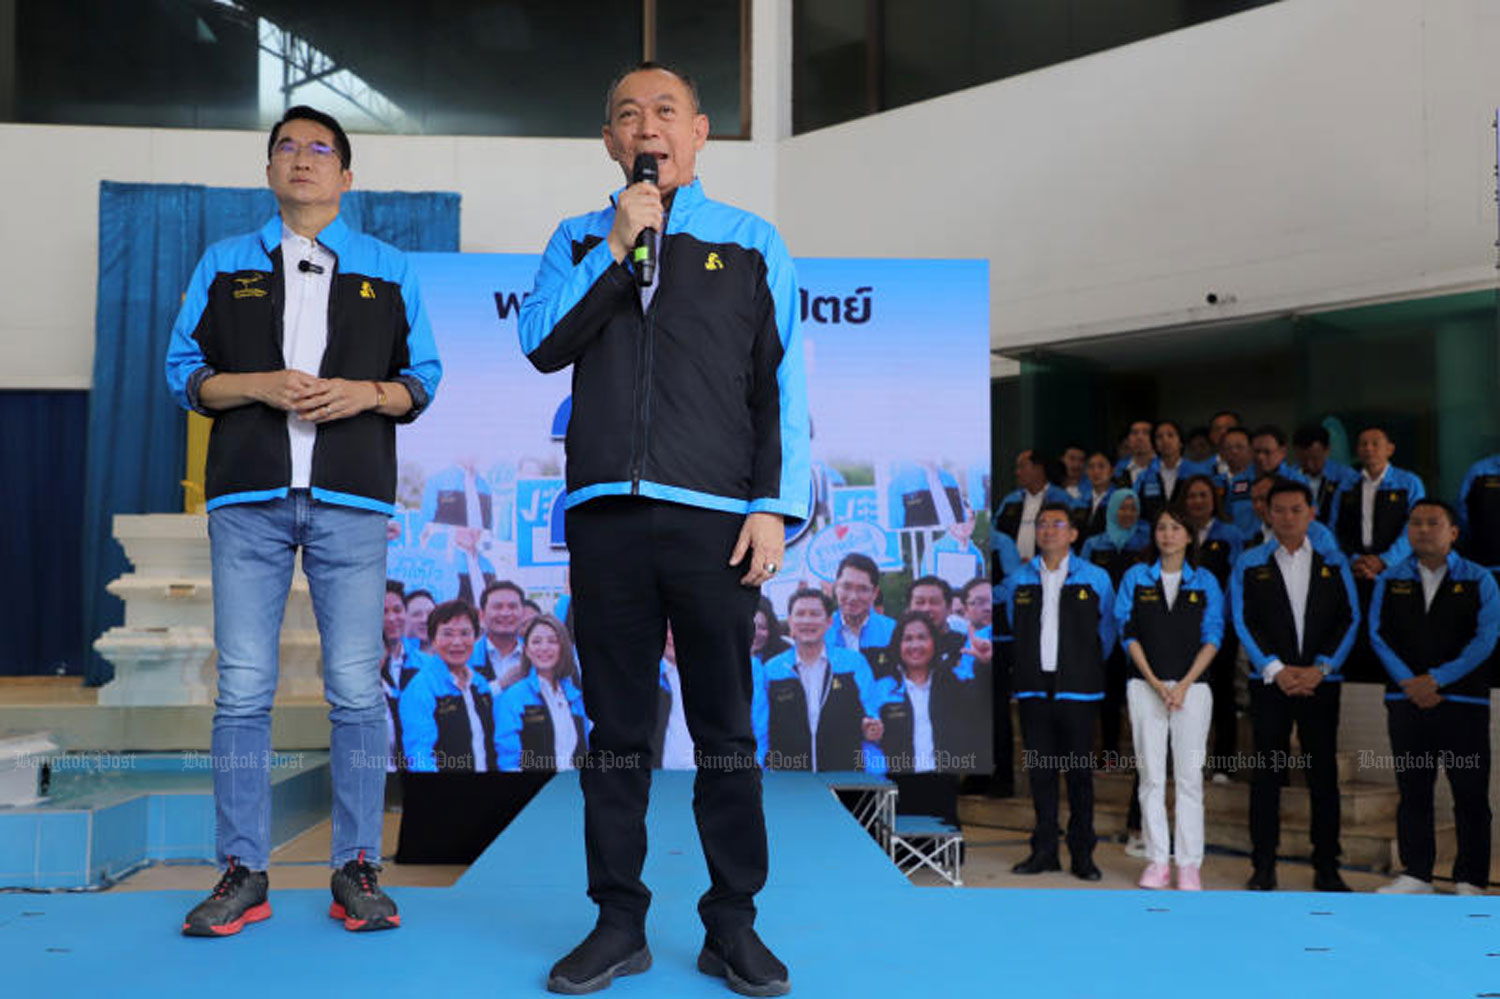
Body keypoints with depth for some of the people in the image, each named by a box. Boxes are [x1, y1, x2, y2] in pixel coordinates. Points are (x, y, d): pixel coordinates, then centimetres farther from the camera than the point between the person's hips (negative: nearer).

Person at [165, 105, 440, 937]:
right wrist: (259, 385, -8)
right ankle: (242, 873, 9)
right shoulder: (224, 264, 14)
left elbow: (422, 377, 12)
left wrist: (366, 392, -8)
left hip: (351, 501, 0)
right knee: (242, 689, 0)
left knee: (357, 689, -2)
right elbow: (184, 370, 10)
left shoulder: (387, 270, 13)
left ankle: (357, 870, 8)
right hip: (249, 498, 1)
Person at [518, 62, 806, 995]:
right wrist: (618, 246, -5)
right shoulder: (579, 240, 16)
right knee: (617, 729, 6)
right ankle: (620, 923, 16)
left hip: (714, 517, -2)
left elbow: (783, 385, 5)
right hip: (605, 515, 2)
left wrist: (775, 507, -5)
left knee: (727, 731, 3)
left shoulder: (753, 243, 10)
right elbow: (542, 345, 1)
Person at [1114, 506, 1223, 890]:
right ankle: (1157, 861, 7)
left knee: (1189, 775, -1)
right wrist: (1155, 684, -7)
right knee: (1151, 775, 1)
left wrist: (1183, 685, -9)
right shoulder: (1136, 578, 8)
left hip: (1192, 687, 0)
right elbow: (1129, 634, 3)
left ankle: (1189, 863, 4)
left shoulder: (1205, 582, 8)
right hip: (1145, 686, 0)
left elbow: (1212, 638, 3)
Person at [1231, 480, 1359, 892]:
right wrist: (1276, 670, -10)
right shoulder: (1250, 564, 5)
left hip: (1321, 681, 1)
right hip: (1269, 683, -1)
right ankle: (1263, 866, 7)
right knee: (1267, 773, 0)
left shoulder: (1334, 563, 9)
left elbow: (1349, 619, 4)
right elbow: (1244, 622, 0)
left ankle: (1326, 868, 12)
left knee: (1324, 773, 3)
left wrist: (1320, 668, -9)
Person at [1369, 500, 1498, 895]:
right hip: (1407, 700, 2)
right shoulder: (1390, 581, 11)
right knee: (1413, 790, 6)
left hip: (1463, 700, -2)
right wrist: (1408, 683, -9)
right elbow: (1379, 634, 4)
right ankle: (1415, 875, 14)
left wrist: (1436, 679, -11)